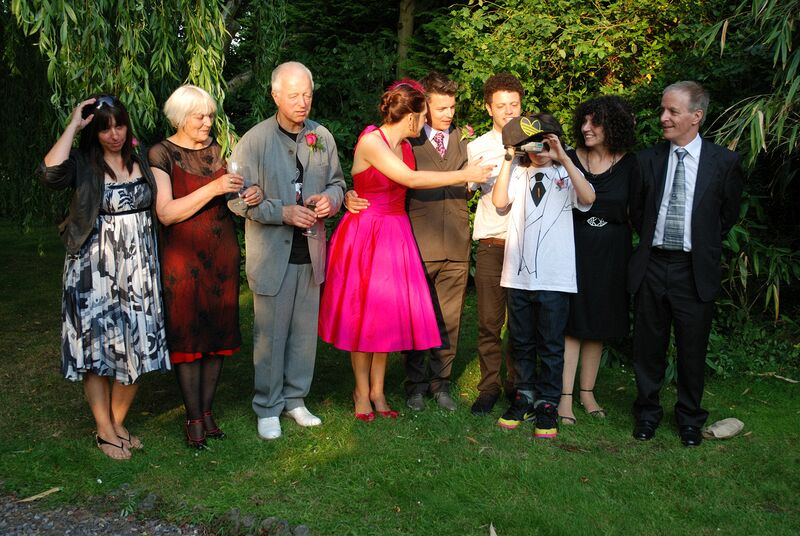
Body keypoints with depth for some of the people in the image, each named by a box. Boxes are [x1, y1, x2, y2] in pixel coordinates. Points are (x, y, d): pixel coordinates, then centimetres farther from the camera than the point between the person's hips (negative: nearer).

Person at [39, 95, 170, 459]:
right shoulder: (83, 164, -4)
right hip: (94, 269, -4)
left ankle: (118, 422, 24)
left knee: (137, 348, 6)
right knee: (98, 347, 3)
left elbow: (159, 210, 16)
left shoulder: (141, 162, 8)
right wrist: (74, 125, -19)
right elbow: (51, 173, -26)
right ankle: (105, 431, 16)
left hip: (139, 269, 4)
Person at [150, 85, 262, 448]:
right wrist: (213, 188, -23)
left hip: (222, 255, 4)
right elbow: (166, 213, -15)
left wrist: (252, 196, -8)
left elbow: (233, 200, 16)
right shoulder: (162, 154, -5)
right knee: (187, 335, 0)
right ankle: (194, 418, 12)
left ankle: (207, 410, 19)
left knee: (219, 332, 6)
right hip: (182, 258, -4)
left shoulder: (219, 150, 8)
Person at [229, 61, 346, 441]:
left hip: (311, 251, 4)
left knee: (305, 331, 12)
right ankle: (268, 408, 19)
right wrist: (283, 212, -20)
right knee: (270, 334, 3)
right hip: (271, 253, -4)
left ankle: (295, 399, 29)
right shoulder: (254, 140, -7)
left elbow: (336, 182, 17)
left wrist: (331, 198, -7)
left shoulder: (322, 137, 6)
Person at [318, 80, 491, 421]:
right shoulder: (370, 141, -17)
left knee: (388, 312, 7)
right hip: (365, 235, -7)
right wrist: (464, 175, -18)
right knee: (362, 313, 2)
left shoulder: (405, 146, 7)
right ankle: (361, 391, 16)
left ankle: (377, 390, 18)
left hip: (394, 234, 7)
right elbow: (410, 179, -22)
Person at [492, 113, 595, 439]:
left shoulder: (567, 175, 5)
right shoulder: (518, 173, 10)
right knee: (521, 342, 13)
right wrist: (509, 159, -7)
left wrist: (563, 158, -17)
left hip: (554, 277, -2)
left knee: (551, 345, 5)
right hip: (519, 274, 2)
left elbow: (588, 198, -15)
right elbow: (499, 201, -7)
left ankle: (547, 405, 17)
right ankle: (525, 398, 26)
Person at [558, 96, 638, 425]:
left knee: (598, 324, 10)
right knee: (571, 322, -3)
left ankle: (587, 392, 22)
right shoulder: (569, 159, -1)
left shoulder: (629, 166, 1)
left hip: (611, 254, 2)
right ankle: (565, 396, 1)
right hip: (574, 248, -1)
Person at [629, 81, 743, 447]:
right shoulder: (647, 160, 2)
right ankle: (647, 413, 28)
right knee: (648, 347, 11)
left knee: (692, 349, 8)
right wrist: (652, 241, 9)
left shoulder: (724, 162, -2)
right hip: (651, 266, 2)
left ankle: (690, 418, 28)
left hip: (695, 271, -1)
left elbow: (728, 215, 9)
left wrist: (703, 247, 10)